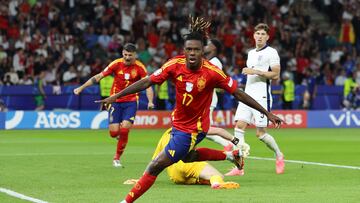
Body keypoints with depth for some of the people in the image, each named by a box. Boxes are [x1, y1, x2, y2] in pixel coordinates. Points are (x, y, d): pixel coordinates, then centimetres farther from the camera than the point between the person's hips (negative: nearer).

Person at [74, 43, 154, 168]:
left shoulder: (139, 67, -8)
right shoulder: (117, 64, -6)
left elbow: (147, 85, -10)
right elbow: (99, 76, -4)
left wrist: (150, 101, -26)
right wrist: (81, 88, -6)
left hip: (131, 102, -1)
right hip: (115, 101, 1)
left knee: (124, 129, -16)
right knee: (114, 132, -7)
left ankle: (117, 158, 2)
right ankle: (120, 135, 33)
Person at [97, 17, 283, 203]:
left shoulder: (212, 72, -25)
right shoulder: (175, 65, -15)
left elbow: (238, 94, -16)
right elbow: (147, 82, -9)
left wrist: (267, 113, -14)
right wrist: (116, 96, -13)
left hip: (193, 129, -6)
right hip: (178, 122, 6)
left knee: (155, 167, -6)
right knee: (188, 157, 33)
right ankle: (231, 155, 47)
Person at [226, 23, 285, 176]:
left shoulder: (271, 52, -3)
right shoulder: (251, 53, 19)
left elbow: (275, 75, -11)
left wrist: (256, 72, -16)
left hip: (262, 97, -7)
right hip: (247, 95, 7)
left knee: (260, 133, -7)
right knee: (239, 126, -9)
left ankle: (279, 155, 21)